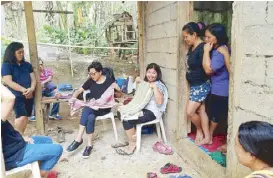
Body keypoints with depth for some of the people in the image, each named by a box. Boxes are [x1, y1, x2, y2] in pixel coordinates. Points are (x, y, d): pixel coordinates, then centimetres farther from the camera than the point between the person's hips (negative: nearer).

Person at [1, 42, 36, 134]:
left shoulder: (27, 65, 12)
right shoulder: (6, 65, -3)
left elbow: (33, 79, 7)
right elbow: (8, 82, -12)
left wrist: (31, 89, -14)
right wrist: (23, 90, -23)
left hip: (29, 95, 5)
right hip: (16, 96, -5)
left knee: (25, 117, 8)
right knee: (22, 117, -16)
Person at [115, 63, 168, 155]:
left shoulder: (159, 85, -11)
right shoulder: (145, 83, 12)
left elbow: (159, 102, -25)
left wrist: (154, 87, -27)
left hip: (153, 112, -9)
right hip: (142, 108, 9)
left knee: (127, 120, -22)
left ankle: (132, 145, -7)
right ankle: (133, 135, 5)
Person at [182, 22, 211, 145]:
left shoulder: (202, 48, -20)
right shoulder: (191, 48, 8)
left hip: (201, 85, -9)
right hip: (194, 85, 9)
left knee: (189, 112, -4)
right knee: (201, 111, 13)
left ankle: (199, 130, 23)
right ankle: (207, 137, 24)